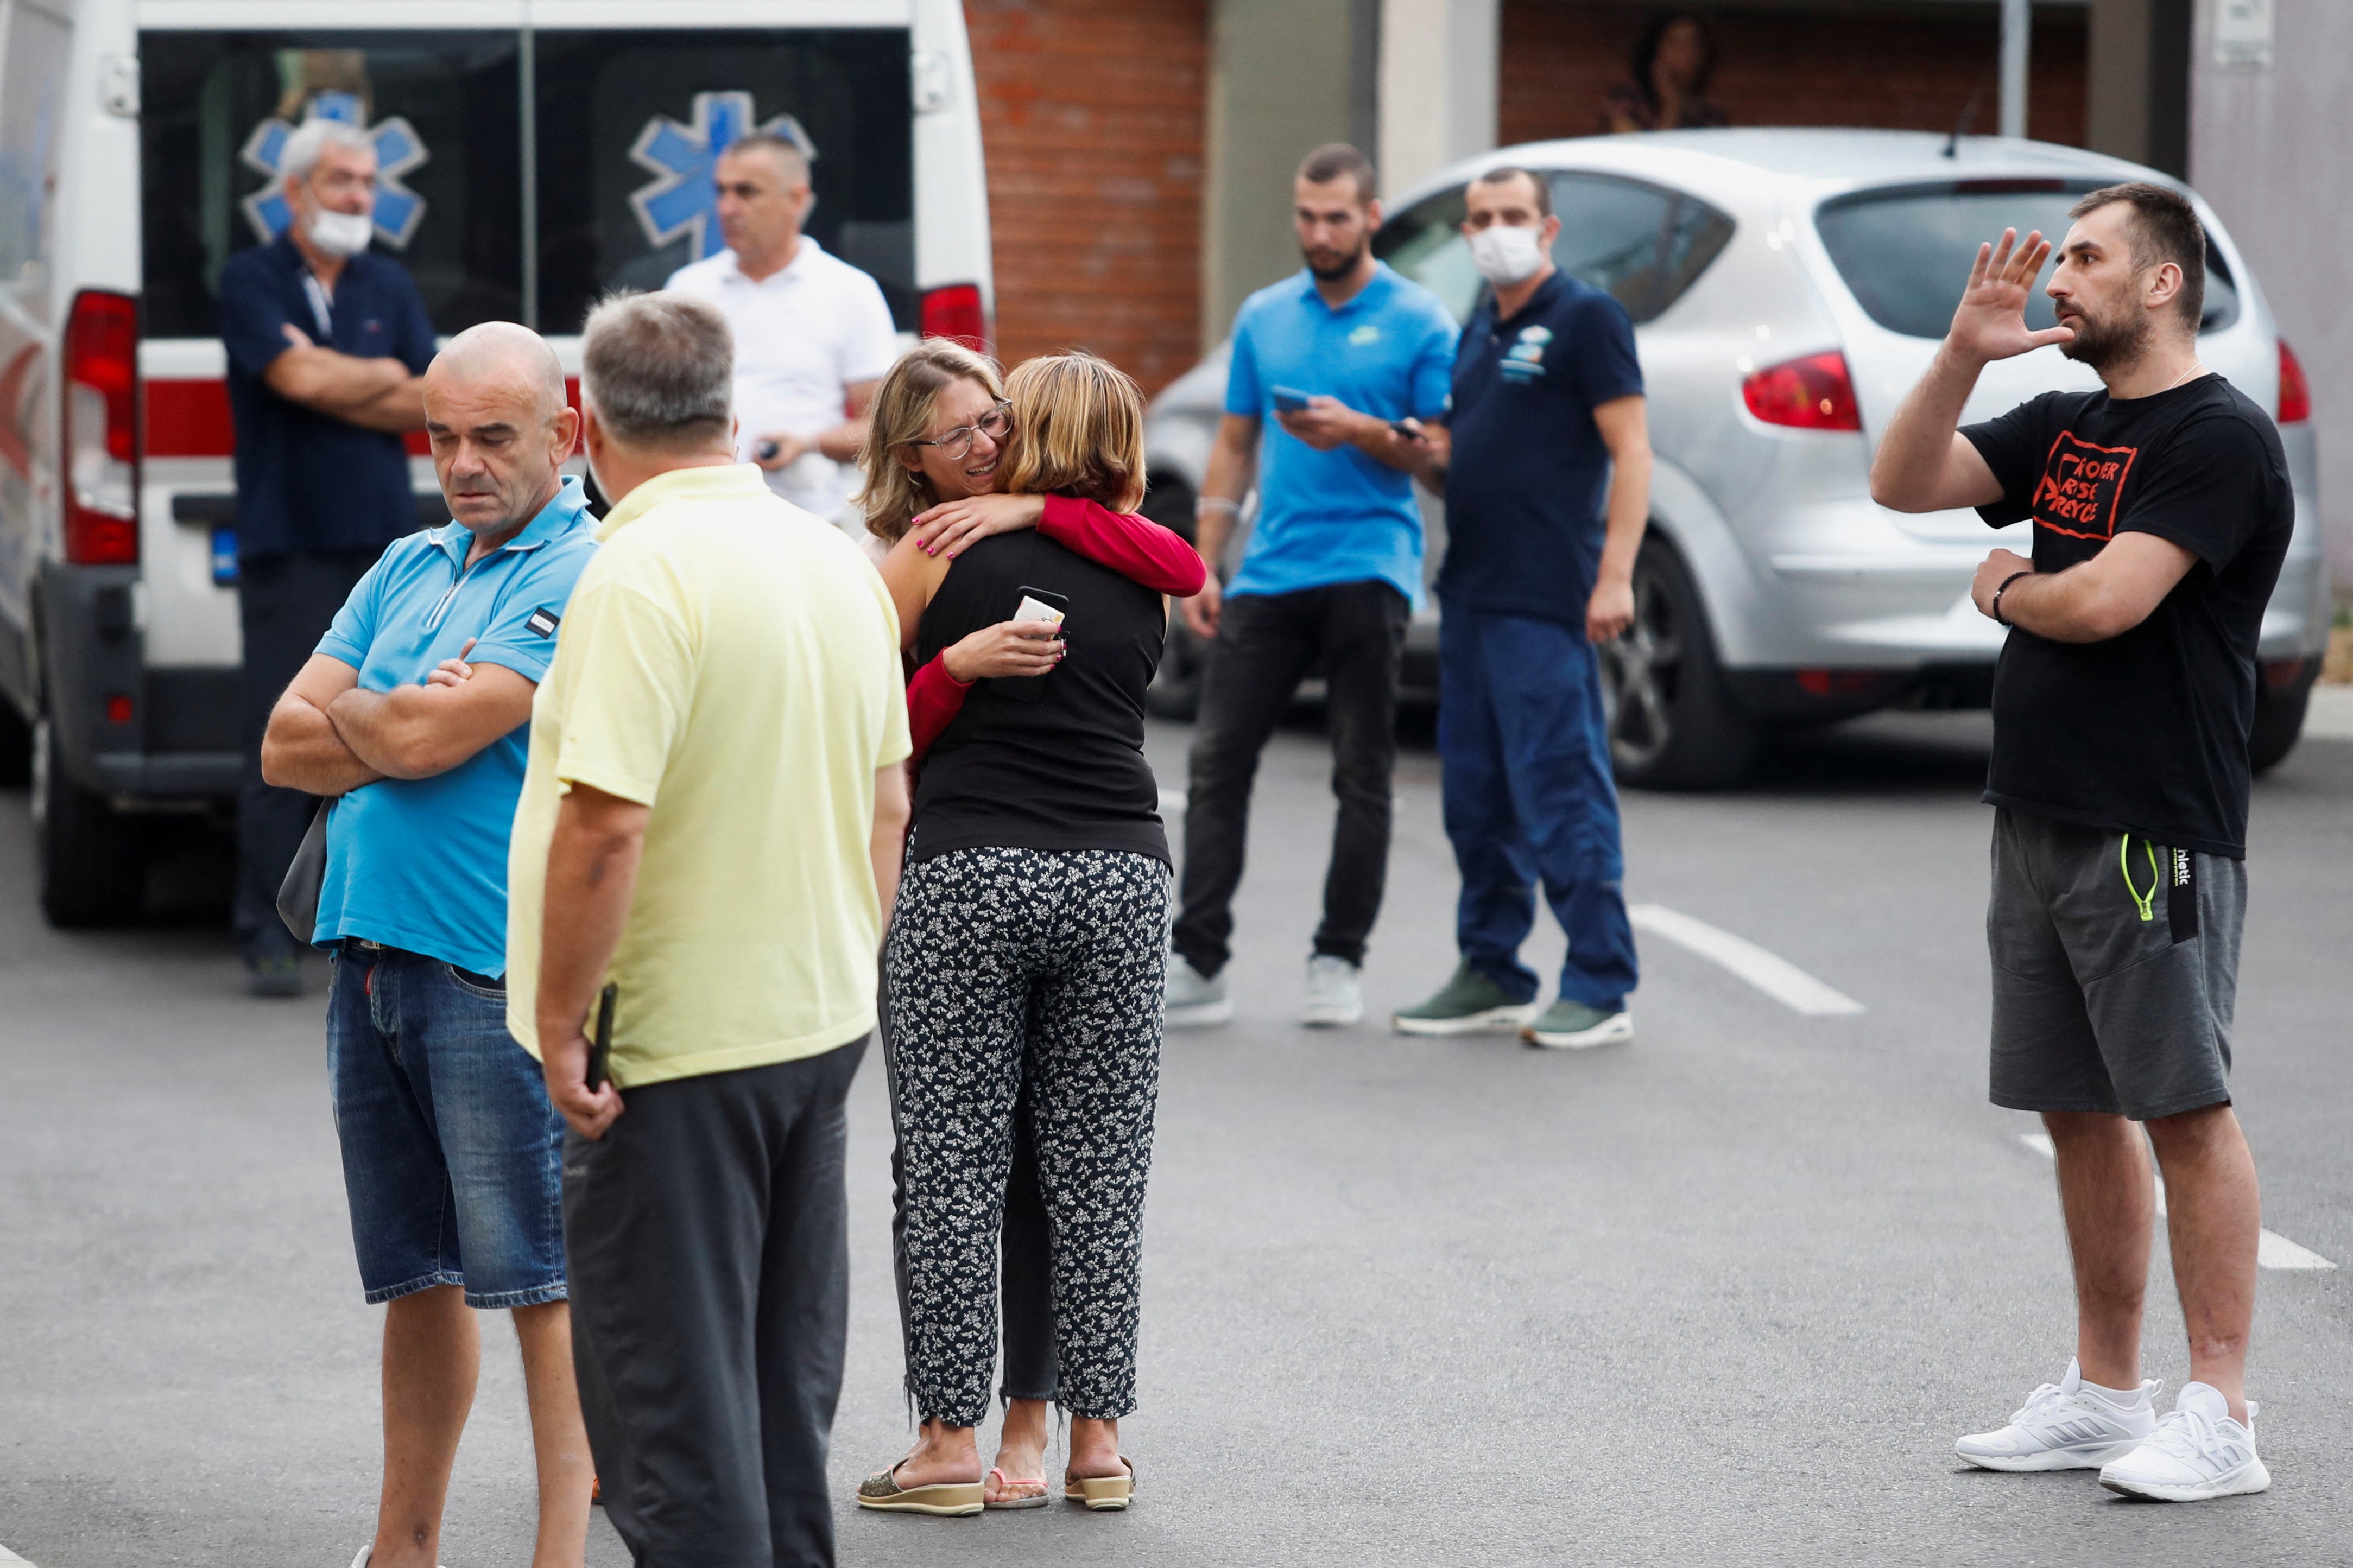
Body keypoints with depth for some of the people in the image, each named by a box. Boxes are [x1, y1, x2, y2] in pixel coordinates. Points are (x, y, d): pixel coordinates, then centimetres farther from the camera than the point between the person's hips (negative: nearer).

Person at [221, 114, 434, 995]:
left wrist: (332, 385, -7)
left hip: (387, 542, 4)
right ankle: (269, 937, -1)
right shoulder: (252, 279, 1)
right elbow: (300, 375, -15)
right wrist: (383, 377, 1)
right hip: (288, 548, -4)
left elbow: (432, 407, 4)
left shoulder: (390, 287, 14)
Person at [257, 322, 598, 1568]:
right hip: (370, 954, 8)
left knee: (541, 1278, -5)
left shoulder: (587, 577, -8)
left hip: (499, 974, -7)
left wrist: (350, 715, 5)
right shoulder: (407, 569, 17)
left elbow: (422, 739, -16)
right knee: (416, 1277, 14)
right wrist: (400, 725, -6)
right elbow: (285, 749, 10)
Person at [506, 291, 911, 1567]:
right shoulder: (839, 562, 7)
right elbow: (887, 805, 14)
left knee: (672, 1390, -1)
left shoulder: (642, 571, -19)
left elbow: (605, 824, -25)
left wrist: (560, 1019, -16)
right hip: (822, 1020, 8)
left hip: (675, 1040, -8)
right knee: (787, 1377, 18)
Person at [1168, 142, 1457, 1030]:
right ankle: (1197, 964, -1)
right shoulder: (1264, 317, 14)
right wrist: (1204, 565, 10)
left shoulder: (1418, 322, 1)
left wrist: (1364, 433, -18)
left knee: (1362, 778, 1)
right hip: (1268, 575, 4)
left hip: (1367, 569, -4)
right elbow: (1234, 446, 17)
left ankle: (1339, 961, 9)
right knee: (1217, 763, -3)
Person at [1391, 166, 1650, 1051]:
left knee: (1561, 792, -8)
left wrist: (1616, 575, -19)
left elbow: (1630, 451, -10)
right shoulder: (1478, 331, 18)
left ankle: (1600, 988, -3)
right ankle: (1489, 976, 20)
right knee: (1476, 796, 12)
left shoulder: (1584, 318, -5)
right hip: (1469, 595, 8)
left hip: (1545, 603, -8)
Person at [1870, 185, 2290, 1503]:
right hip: (2040, 814, 8)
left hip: (2157, 830, -8)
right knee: (2080, 1108, 12)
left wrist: (2005, 588, 1)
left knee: (2184, 1109, -6)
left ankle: (2222, 1418, -3)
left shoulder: (2220, 437, -11)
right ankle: (2105, 1395, 20)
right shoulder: (2063, 428, 16)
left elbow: (2106, 600, -20)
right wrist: (1965, 353, -4)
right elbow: (1904, 484, 9)